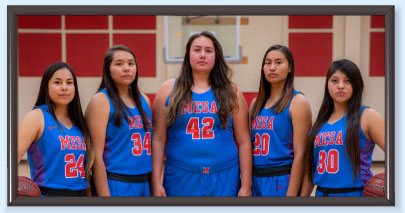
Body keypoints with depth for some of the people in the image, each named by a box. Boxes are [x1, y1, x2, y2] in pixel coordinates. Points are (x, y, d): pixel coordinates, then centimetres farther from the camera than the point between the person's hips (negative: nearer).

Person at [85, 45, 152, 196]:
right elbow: (96, 156, -12)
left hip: (143, 184, 6)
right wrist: (104, 195, -17)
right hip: (115, 184, -6)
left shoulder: (143, 100, 12)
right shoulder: (101, 101, -7)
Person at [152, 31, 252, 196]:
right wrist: (156, 183, -4)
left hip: (224, 179, 1)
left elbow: (243, 141, 5)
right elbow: (158, 140, 2)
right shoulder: (169, 90, 5)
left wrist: (246, 185, -1)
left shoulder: (231, 93, 7)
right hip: (180, 179, 0)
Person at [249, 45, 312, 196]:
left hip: (282, 181, -5)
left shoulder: (297, 102, -7)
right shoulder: (256, 103, 11)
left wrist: (291, 194, -17)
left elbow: (300, 154, -12)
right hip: (255, 180, 5)